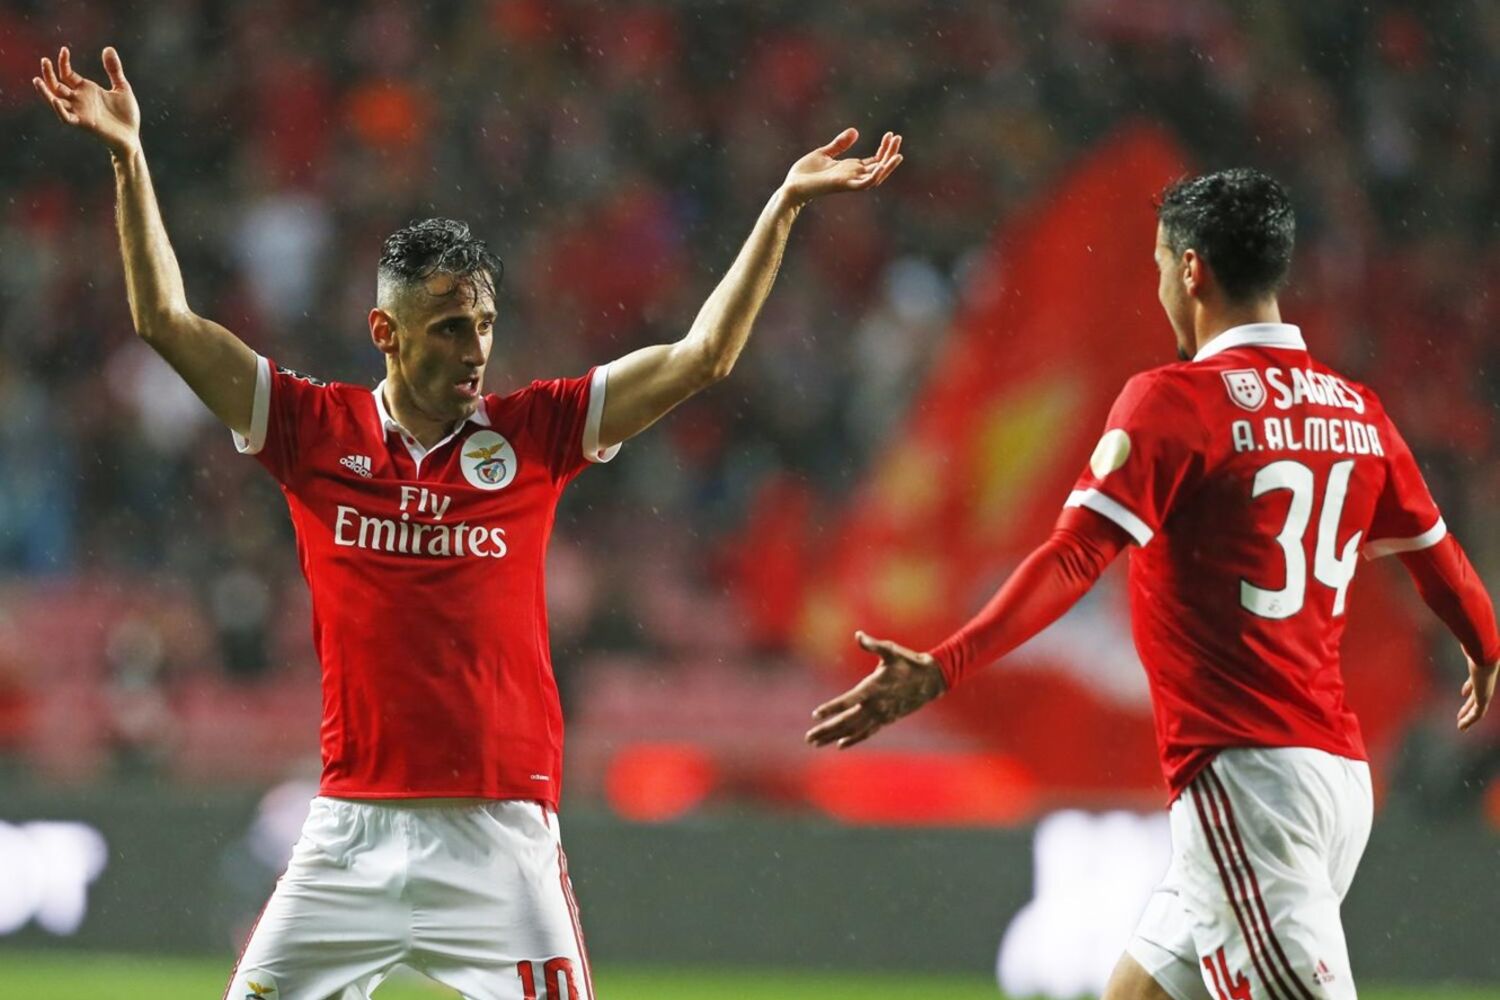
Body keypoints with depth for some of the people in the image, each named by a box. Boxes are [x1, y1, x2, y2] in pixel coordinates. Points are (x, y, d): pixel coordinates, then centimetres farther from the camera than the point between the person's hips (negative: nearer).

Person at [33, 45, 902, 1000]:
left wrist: (784, 208, -5)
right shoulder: (319, 430, 3)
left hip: (501, 835, -1)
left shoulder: (532, 434, 3)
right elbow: (167, 321, 2)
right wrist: (129, 159, -4)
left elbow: (703, 356, 0)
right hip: (354, 832, 1)